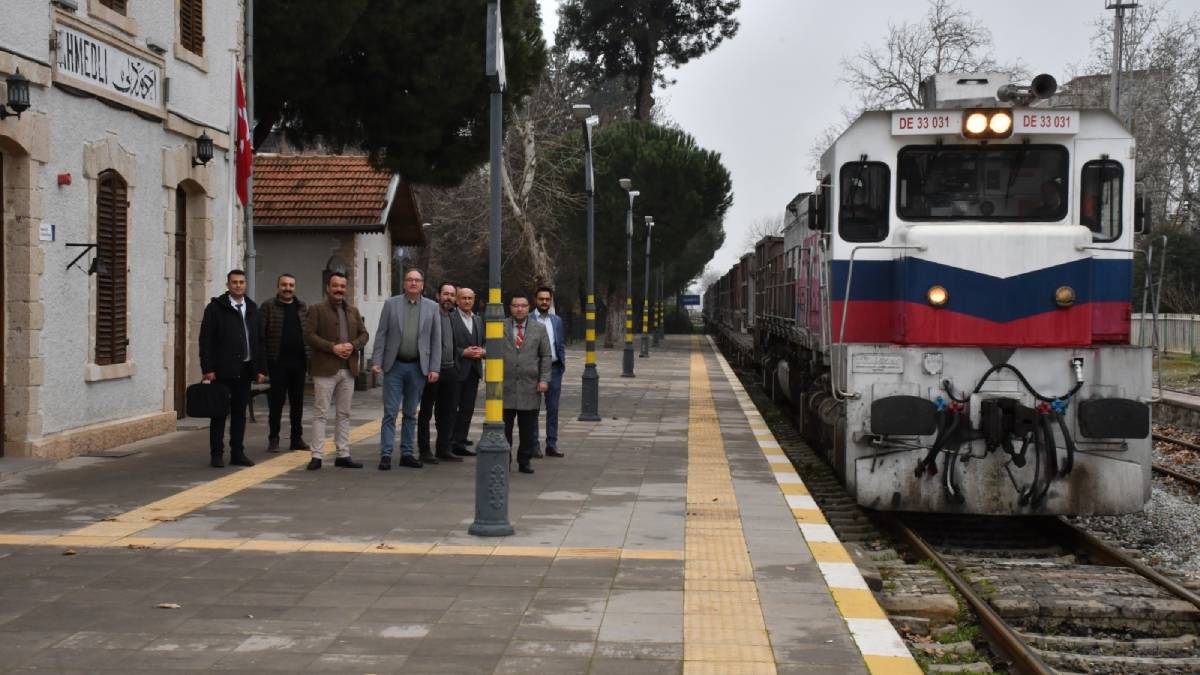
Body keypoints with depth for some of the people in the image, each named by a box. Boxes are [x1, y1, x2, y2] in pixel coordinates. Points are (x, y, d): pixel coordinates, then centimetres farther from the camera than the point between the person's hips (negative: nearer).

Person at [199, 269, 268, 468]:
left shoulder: (252, 308, 12)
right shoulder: (215, 308, -3)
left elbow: (259, 340, 14)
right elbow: (205, 340, -6)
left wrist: (261, 369, 7)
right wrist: (208, 369, -13)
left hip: (245, 370, 4)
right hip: (222, 370, -4)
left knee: (240, 413, 8)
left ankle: (237, 453, 14)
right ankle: (217, 454, 6)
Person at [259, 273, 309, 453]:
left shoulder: (303, 308, 12)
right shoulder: (268, 307, -1)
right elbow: (259, 333, -6)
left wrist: (309, 356, 4)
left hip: (298, 361, 4)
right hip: (277, 362, -4)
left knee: (297, 402, 8)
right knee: (276, 402, 0)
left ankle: (297, 438, 16)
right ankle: (273, 439, 8)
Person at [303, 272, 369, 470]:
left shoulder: (353, 311, 16)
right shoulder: (317, 310, -1)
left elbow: (364, 334, 15)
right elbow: (309, 335, -9)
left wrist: (352, 345, -7)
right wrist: (332, 347, -17)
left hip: (348, 370, 6)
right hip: (325, 369, -6)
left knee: (344, 414, 9)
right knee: (320, 413, -4)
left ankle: (343, 454, 14)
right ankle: (317, 456, -3)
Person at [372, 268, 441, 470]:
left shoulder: (432, 307, 5)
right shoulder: (391, 304, 2)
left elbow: (436, 339, 5)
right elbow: (381, 334, 1)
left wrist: (434, 368, -2)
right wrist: (376, 361, -7)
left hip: (418, 367, 2)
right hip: (394, 365, -2)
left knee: (411, 414, 9)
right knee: (390, 413, -3)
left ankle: (406, 454, 15)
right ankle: (386, 455, -2)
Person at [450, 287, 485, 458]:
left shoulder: (478, 319, 16)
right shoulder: (450, 318, -8)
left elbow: (485, 341, 19)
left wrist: (483, 351, -2)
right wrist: (463, 352, -17)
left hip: (473, 370, 7)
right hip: (456, 369, -7)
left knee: (467, 408, 8)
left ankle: (460, 443, 13)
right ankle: (448, 444, 2)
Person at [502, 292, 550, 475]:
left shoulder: (539, 329, 10)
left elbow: (546, 356, 9)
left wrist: (544, 379, -1)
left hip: (530, 387, 1)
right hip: (505, 385, -1)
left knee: (528, 429, 4)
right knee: (503, 427, 0)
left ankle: (524, 462, 14)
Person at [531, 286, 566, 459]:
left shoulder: (557, 320, 12)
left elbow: (562, 344, 16)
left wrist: (562, 364, 6)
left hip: (554, 368, 4)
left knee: (553, 408, 5)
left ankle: (551, 445, 10)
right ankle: (533, 445, 7)